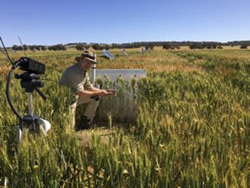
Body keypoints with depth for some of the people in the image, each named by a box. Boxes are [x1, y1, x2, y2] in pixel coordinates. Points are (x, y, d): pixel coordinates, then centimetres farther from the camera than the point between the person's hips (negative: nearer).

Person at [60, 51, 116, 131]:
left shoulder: (84, 71, 3)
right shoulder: (74, 71, -27)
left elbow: (90, 88, 9)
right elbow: (80, 92, -28)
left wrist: (104, 91, -1)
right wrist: (98, 93, -20)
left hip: (75, 97, 9)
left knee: (95, 97, 6)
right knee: (71, 128, -18)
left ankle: (85, 120, 15)